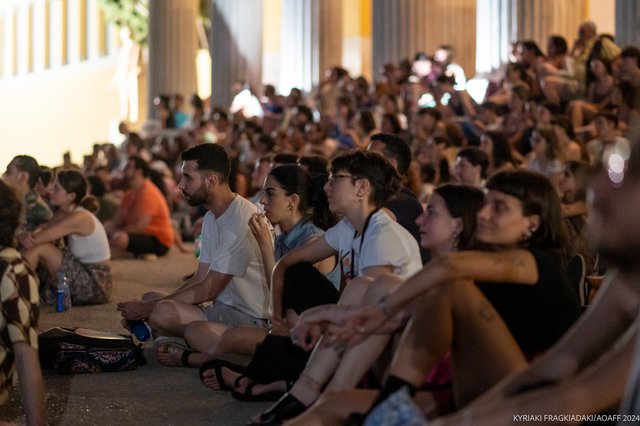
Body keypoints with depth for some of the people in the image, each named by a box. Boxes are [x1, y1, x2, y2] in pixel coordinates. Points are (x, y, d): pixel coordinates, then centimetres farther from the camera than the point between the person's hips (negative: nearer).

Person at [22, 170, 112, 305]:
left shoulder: (79, 218, -22)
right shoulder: (64, 212, 6)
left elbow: (36, 240, -22)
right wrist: (31, 234, -22)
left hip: (96, 286, -9)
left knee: (38, 249, -15)